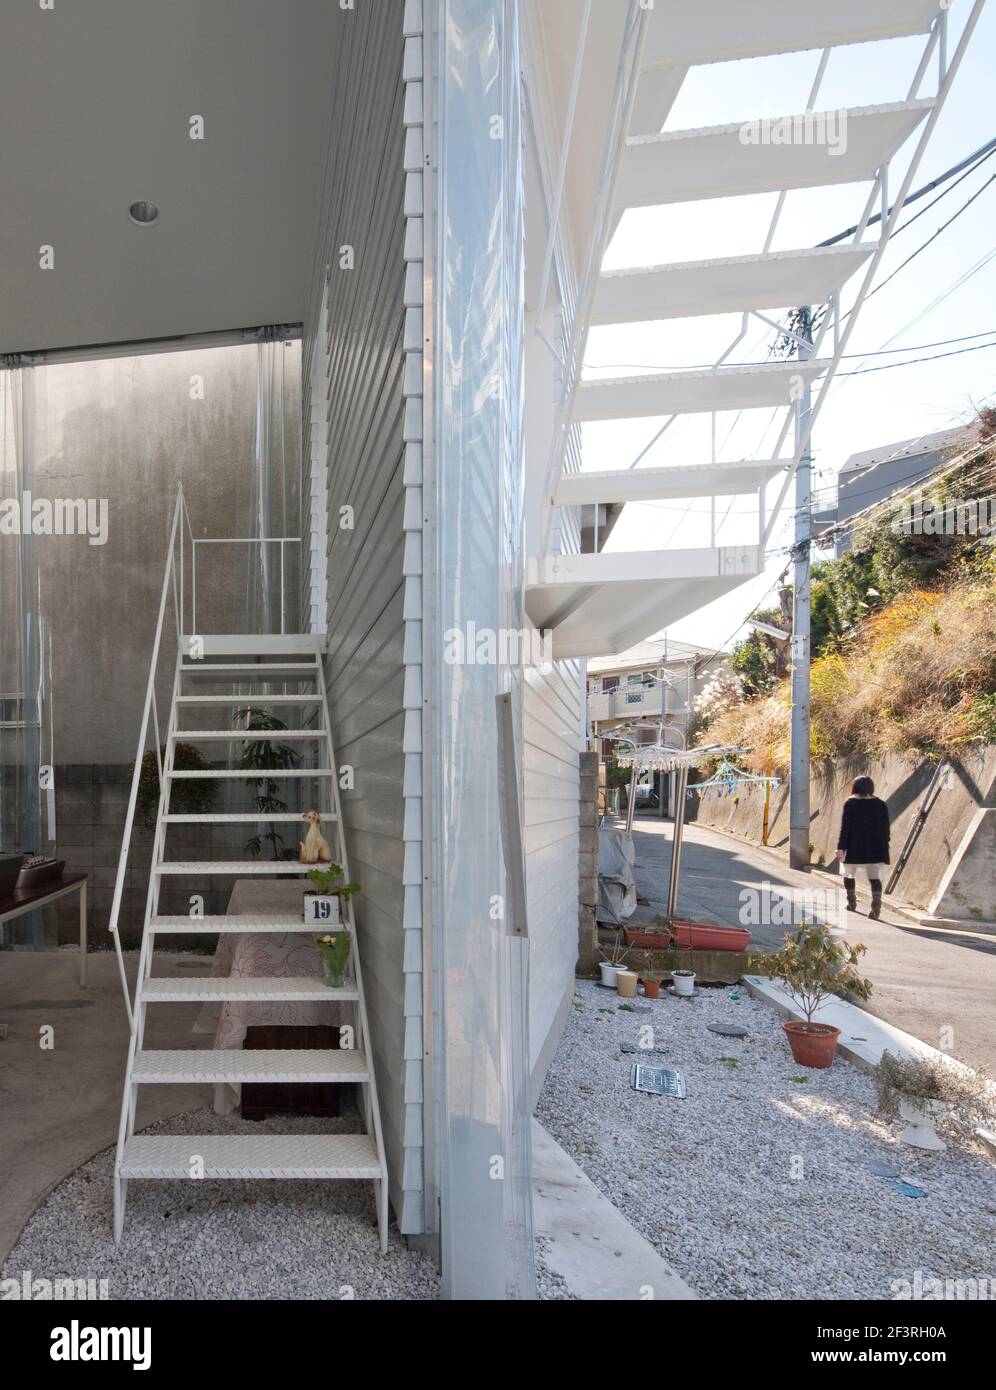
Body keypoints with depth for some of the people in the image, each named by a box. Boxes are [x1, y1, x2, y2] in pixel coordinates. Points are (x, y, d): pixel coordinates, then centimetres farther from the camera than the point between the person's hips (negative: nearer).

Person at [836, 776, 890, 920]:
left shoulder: (850, 803, -3)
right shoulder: (880, 804, 6)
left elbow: (845, 826, -9)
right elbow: (886, 828, 6)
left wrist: (841, 847, -8)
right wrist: (884, 848, 13)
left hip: (853, 848, -2)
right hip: (875, 848, 2)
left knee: (849, 874, 18)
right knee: (875, 877, -2)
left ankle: (852, 903, 27)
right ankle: (876, 905, -21)